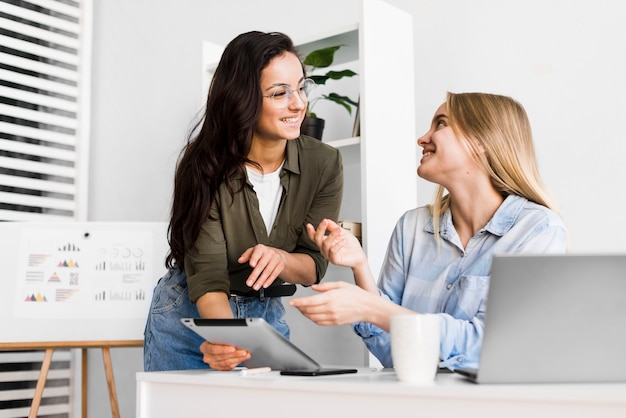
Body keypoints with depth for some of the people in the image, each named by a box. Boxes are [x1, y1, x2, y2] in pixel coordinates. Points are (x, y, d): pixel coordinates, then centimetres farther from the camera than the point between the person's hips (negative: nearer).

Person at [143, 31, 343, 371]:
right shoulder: (205, 166, -21)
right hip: (190, 314, -2)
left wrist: (280, 259, -32)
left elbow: (314, 266, -9)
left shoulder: (324, 164, -13)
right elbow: (207, 275, -26)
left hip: (268, 316, 3)